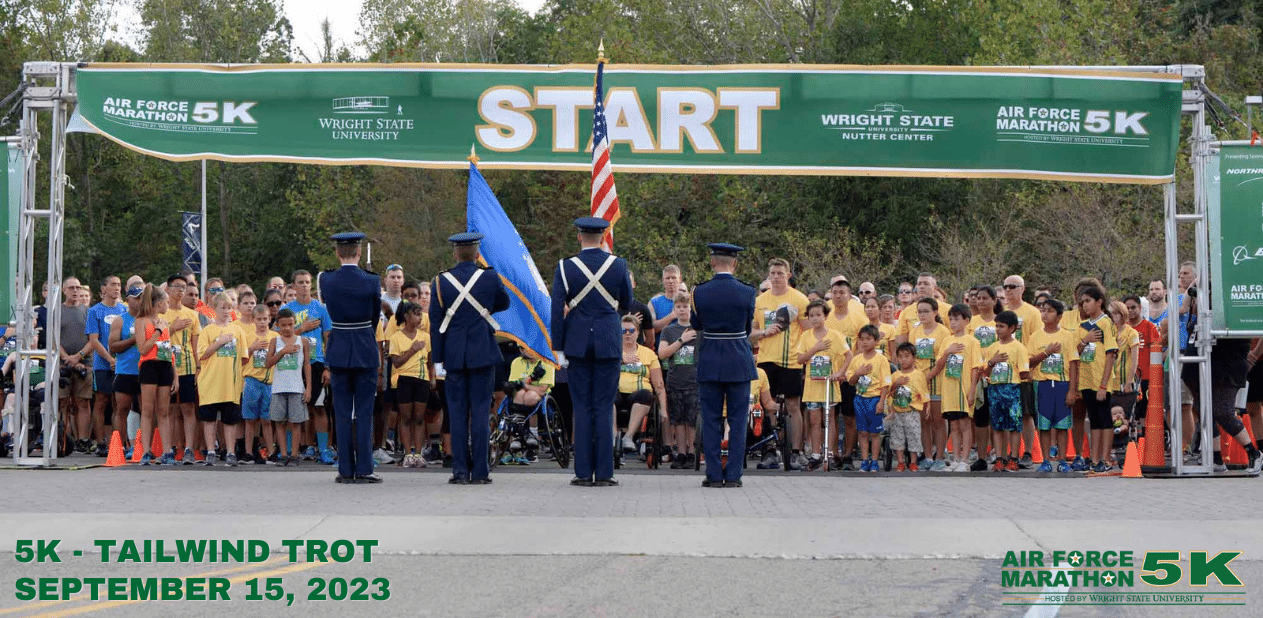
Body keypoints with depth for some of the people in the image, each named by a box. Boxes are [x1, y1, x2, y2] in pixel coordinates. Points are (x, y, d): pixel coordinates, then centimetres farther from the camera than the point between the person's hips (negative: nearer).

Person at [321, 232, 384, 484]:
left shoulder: (326, 280, -4)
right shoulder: (371, 282, -9)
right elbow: (376, 316, 3)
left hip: (338, 351, 2)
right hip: (365, 350, -2)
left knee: (342, 414, 6)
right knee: (364, 413, 2)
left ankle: (345, 470, 5)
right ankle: (364, 469, 1)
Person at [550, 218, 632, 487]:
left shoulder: (565, 267, -4)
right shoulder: (618, 265, -2)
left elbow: (557, 310, -5)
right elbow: (626, 304, 10)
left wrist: (559, 347, 1)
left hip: (578, 343, 0)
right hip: (608, 343, 0)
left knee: (582, 407, 4)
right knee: (604, 407, 2)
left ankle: (583, 472, 2)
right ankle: (604, 473, 0)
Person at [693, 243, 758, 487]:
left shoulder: (700, 292, -6)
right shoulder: (746, 293, -7)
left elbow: (697, 324, 8)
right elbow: (749, 326, 5)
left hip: (709, 362, 1)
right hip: (739, 361, 0)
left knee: (711, 420, 5)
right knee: (737, 420, 5)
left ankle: (714, 474, 4)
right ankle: (733, 474, 3)